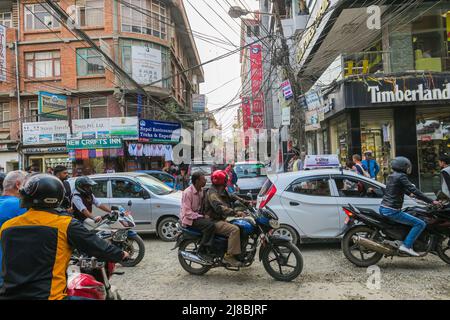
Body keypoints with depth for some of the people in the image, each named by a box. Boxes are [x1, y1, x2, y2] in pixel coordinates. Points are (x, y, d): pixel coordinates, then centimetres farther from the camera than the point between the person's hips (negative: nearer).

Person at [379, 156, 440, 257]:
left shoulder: (392, 176, 15)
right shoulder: (401, 176, -12)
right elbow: (414, 190, -16)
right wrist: (431, 201, -12)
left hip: (383, 208, 10)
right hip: (392, 211, -10)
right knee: (420, 224, -8)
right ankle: (407, 245, -12)